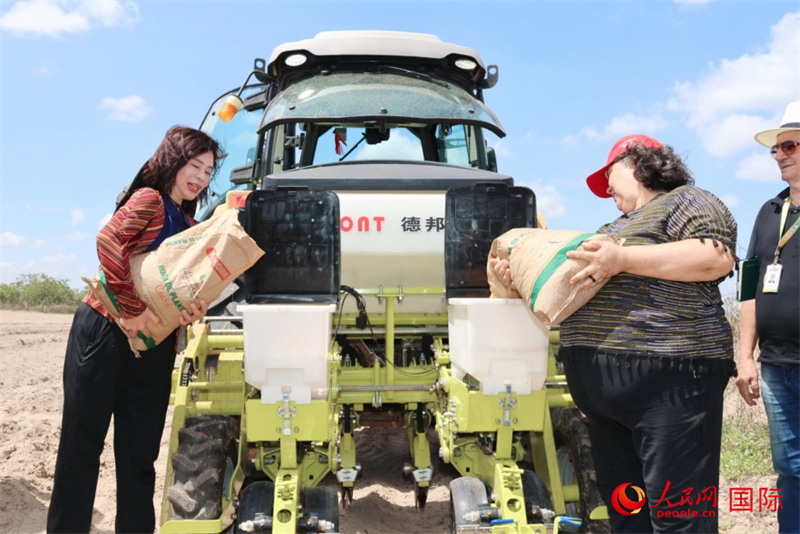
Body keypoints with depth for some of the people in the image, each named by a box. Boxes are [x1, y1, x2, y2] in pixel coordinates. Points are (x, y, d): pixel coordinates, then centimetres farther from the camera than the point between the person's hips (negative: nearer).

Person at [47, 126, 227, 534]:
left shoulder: (191, 226, 16)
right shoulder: (150, 199, -4)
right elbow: (108, 243, -20)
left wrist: (193, 309, -11)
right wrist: (131, 310, -23)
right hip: (105, 331, -6)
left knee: (139, 453, 9)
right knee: (82, 443, 3)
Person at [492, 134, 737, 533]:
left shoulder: (685, 201, 3)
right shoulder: (617, 228, 29)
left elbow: (717, 258, -16)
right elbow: (568, 284, 30)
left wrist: (623, 259, -18)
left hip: (668, 376, -9)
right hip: (604, 385, 9)